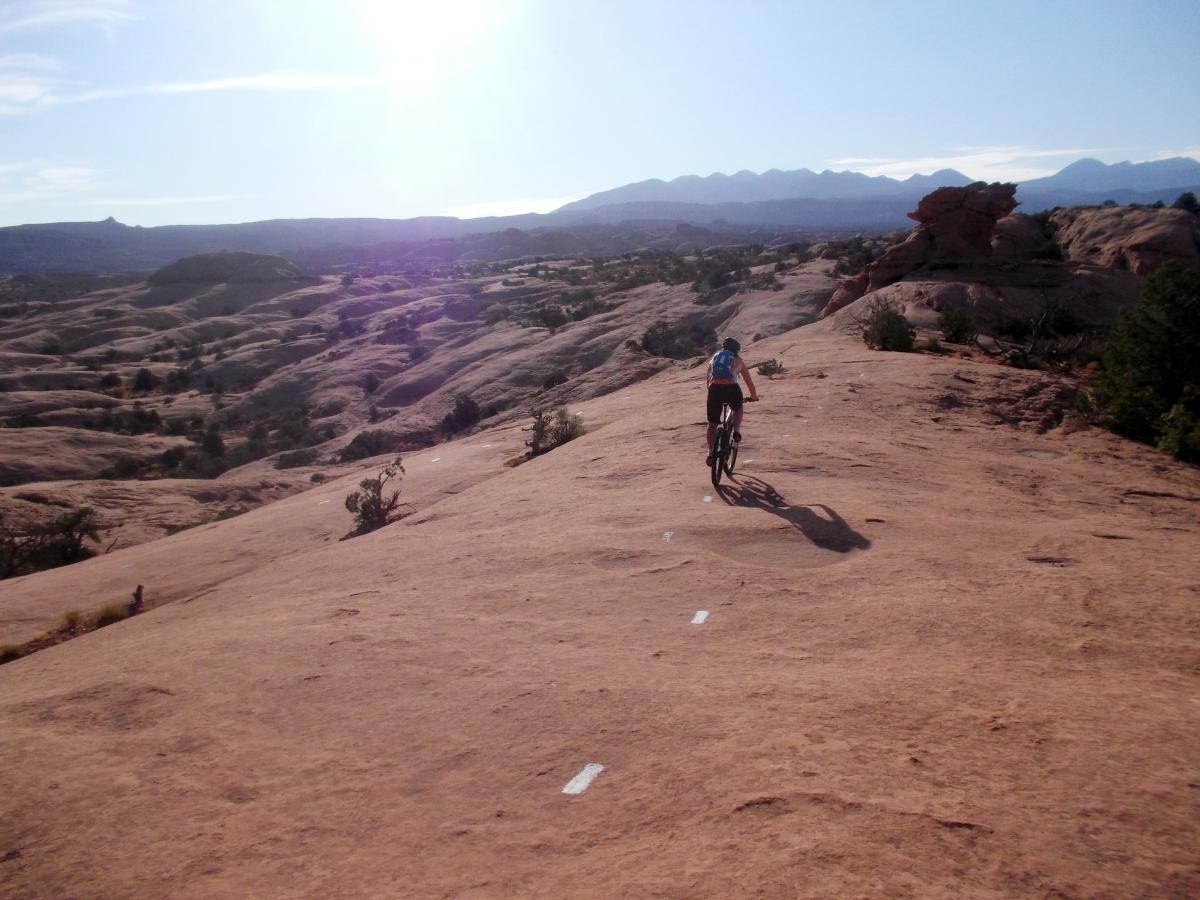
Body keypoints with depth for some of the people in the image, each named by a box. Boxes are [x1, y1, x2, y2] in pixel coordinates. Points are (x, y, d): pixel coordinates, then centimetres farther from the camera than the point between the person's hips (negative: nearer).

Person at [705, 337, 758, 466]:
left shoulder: (714, 358, 28)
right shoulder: (738, 360, 22)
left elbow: (708, 379, 33)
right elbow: (748, 380, 27)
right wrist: (754, 396, 41)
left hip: (714, 388, 1)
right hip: (731, 388, -1)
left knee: (712, 423, 10)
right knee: (738, 409, 31)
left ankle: (711, 452, 0)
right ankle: (737, 431, 7)